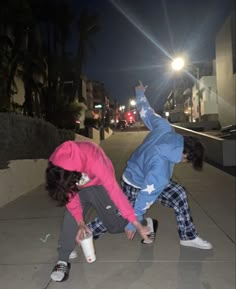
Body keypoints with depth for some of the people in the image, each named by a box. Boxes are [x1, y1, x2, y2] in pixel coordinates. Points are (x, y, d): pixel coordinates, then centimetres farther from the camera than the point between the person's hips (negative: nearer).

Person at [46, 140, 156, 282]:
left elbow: (115, 192, -41)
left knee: (117, 225, 0)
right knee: (71, 218, -18)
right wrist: (80, 222, -22)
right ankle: (63, 260, -4)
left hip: (99, 185, -3)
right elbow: (69, 194, -17)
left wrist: (137, 225, -37)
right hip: (80, 187, 3)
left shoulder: (94, 161, -44)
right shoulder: (56, 164, -30)